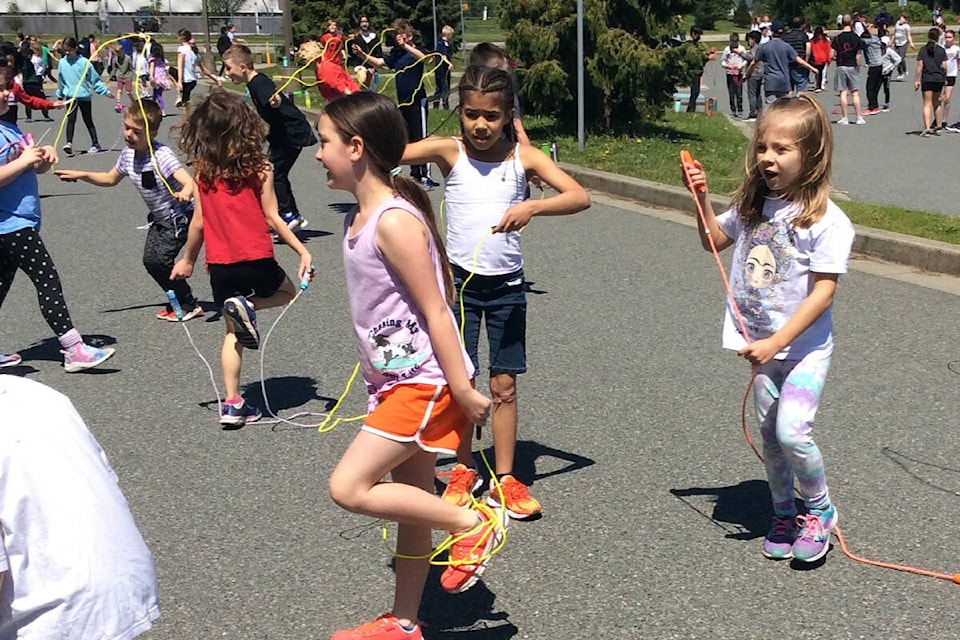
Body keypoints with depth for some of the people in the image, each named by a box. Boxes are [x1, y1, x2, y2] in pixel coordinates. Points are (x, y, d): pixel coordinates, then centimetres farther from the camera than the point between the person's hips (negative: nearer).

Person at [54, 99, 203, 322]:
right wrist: (80, 175, 5)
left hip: (180, 216, -9)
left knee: (158, 259, -16)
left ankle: (189, 306, -1)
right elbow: (110, 179, 15)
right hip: (159, 219, 9)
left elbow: (188, 180, -42)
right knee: (151, 260, 10)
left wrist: (186, 192, -65)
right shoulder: (128, 154, -4)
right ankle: (179, 302, 26)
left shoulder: (161, 155, -28)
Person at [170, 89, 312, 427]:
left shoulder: (202, 171, -2)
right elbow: (272, 218, -7)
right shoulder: (259, 168, -7)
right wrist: (302, 251, 1)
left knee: (232, 331, 17)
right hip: (257, 261, -3)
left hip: (220, 265, 3)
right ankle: (248, 305, -4)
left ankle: (232, 403, 12)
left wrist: (188, 260, 16)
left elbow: (198, 222, 2)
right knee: (287, 293, 27)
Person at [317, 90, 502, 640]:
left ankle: (474, 524, 1)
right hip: (396, 378, 10)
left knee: (349, 487, -12)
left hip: (423, 382, -10)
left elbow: (436, 311, -21)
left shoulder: (394, 221, -21)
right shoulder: (361, 216, 8)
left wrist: (463, 391, -19)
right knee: (412, 501, 16)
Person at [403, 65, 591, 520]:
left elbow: (580, 197, -14)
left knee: (504, 383, 6)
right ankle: (464, 470, 26)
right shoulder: (448, 152, -5)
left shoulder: (524, 157, -4)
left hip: (507, 285, 0)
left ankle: (505, 480, 18)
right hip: (459, 281, 0)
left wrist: (533, 207, -30)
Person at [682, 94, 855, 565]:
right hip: (760, 343, 6)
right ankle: (784, 514, 31)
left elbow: (823, 292, -18)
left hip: (804, 345, -5)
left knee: (792, 430, -18)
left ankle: (820, 509, 8)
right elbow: (714, 240, 21)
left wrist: (776, 343, -22)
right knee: (770, 433, 12)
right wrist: (701, 200, 3)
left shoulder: (827, 220, -16)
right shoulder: (753, 206, 3)